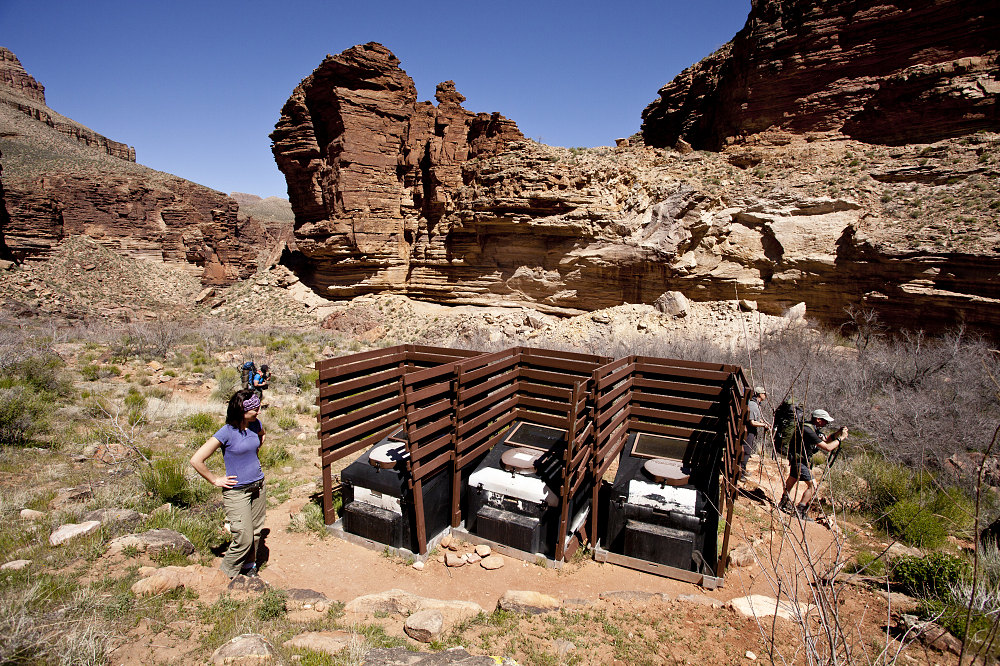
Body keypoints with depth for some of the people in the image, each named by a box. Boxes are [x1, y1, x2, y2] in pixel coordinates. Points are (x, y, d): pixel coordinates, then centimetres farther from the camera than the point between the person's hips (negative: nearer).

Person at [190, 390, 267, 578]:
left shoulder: (255, 425, -1)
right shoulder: (226, 433, -20)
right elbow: (196, 460, -18)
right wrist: (215, 481, -11)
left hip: (258, 486, 6)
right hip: (237, 491, -6)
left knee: (256, 531, 15)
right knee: (244, 539, -4)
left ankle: (249, 566, 37)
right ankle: (227, 574, 19)